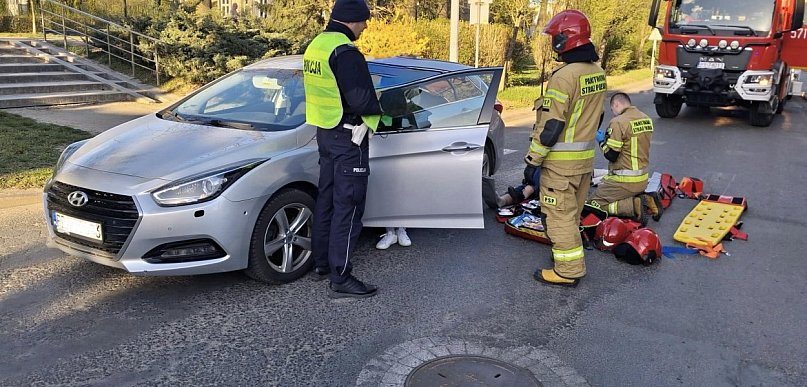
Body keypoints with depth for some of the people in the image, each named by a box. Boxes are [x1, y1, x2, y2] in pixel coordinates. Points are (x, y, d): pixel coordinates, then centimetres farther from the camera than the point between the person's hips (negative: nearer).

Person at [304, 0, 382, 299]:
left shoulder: (316, 45, 11)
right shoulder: (344, 52, -19)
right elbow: (361, 99, -24)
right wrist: (376, 111, -2)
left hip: (325, 133, 10)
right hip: (348, 138, -10)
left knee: (327, 201, 17)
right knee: (348, 208, -4)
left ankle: (322, 264, 28)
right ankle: (340, 280, 1)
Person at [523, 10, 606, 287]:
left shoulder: (564, 77, -21)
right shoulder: (598, 72, 7)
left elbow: (550, 126, -22)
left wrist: (532, 161, -15)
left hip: (562, 160, -9)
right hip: (586, 157, 9)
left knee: (559, 213, 0)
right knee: (573, 210, 21)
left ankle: (569, 271, 6)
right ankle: (566, 250, 37)